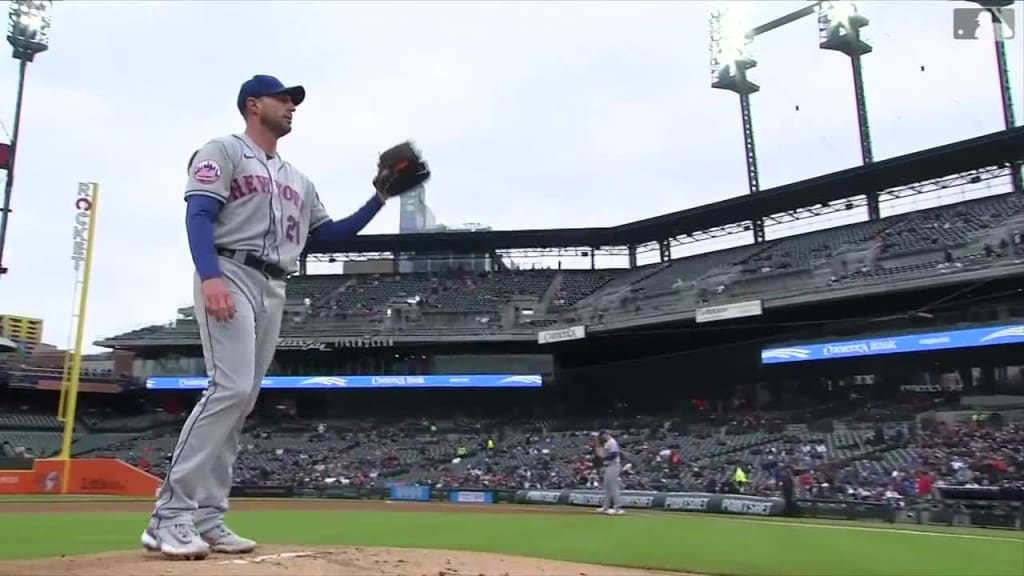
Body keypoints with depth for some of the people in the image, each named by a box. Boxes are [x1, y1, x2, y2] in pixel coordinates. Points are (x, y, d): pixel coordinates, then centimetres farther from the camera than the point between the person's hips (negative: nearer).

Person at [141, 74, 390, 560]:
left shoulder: (297, 179, 26)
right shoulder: (223, 151, 4)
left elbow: (329, 234, 23)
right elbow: (198, 216, -10)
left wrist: (378, 200, 15)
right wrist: (210, 276, -27)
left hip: (274, 289, 8)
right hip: (231, 276, -7)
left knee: (240, 400, 2)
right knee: (231, 387, -22)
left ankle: (205, 517, 5)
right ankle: (170, 513, -18)